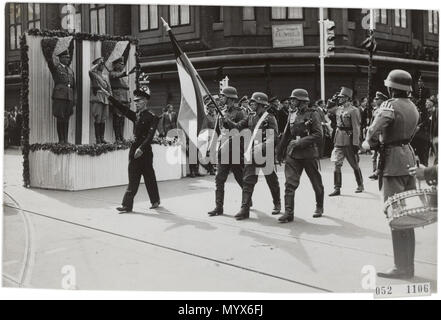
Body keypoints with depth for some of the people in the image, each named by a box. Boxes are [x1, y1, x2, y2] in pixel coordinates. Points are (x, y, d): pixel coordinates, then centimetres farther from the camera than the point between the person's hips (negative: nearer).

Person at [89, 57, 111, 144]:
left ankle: (102, 138, 9)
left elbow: (109, 88, 23)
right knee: (98, 119, -9)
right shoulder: (94, 75, 2)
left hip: (105, 99, 6)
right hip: (97, 99, -6)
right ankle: (97, 138, -8)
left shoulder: (105, 77, 21)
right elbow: (90, 71, -22)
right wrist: (97, 64, -8)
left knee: (103, 120, 5)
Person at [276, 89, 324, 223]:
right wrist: (279, 152, 21)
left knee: (316, 183, 11)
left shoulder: (313, 114, -5)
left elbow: (318, 135, -13)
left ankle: (319, 208, 32)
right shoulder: (293, 116, 11)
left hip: (309, 154, -4)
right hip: (292, 154, 4)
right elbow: (286, 136, 19)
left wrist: (300, 142, -18)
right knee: (290, 183, -8)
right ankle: (289, 212, -7)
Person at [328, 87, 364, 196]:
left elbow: (356, 128, -17)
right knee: (337, 164, 0)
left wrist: (356, 144, -20)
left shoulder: (353, 110, -13)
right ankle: (337, 188, 4)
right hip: (338, 141, 6)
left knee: (354, 165, 9)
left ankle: (360, 185, 28)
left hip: (349, 141, -6)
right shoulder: (338, 109, 8)